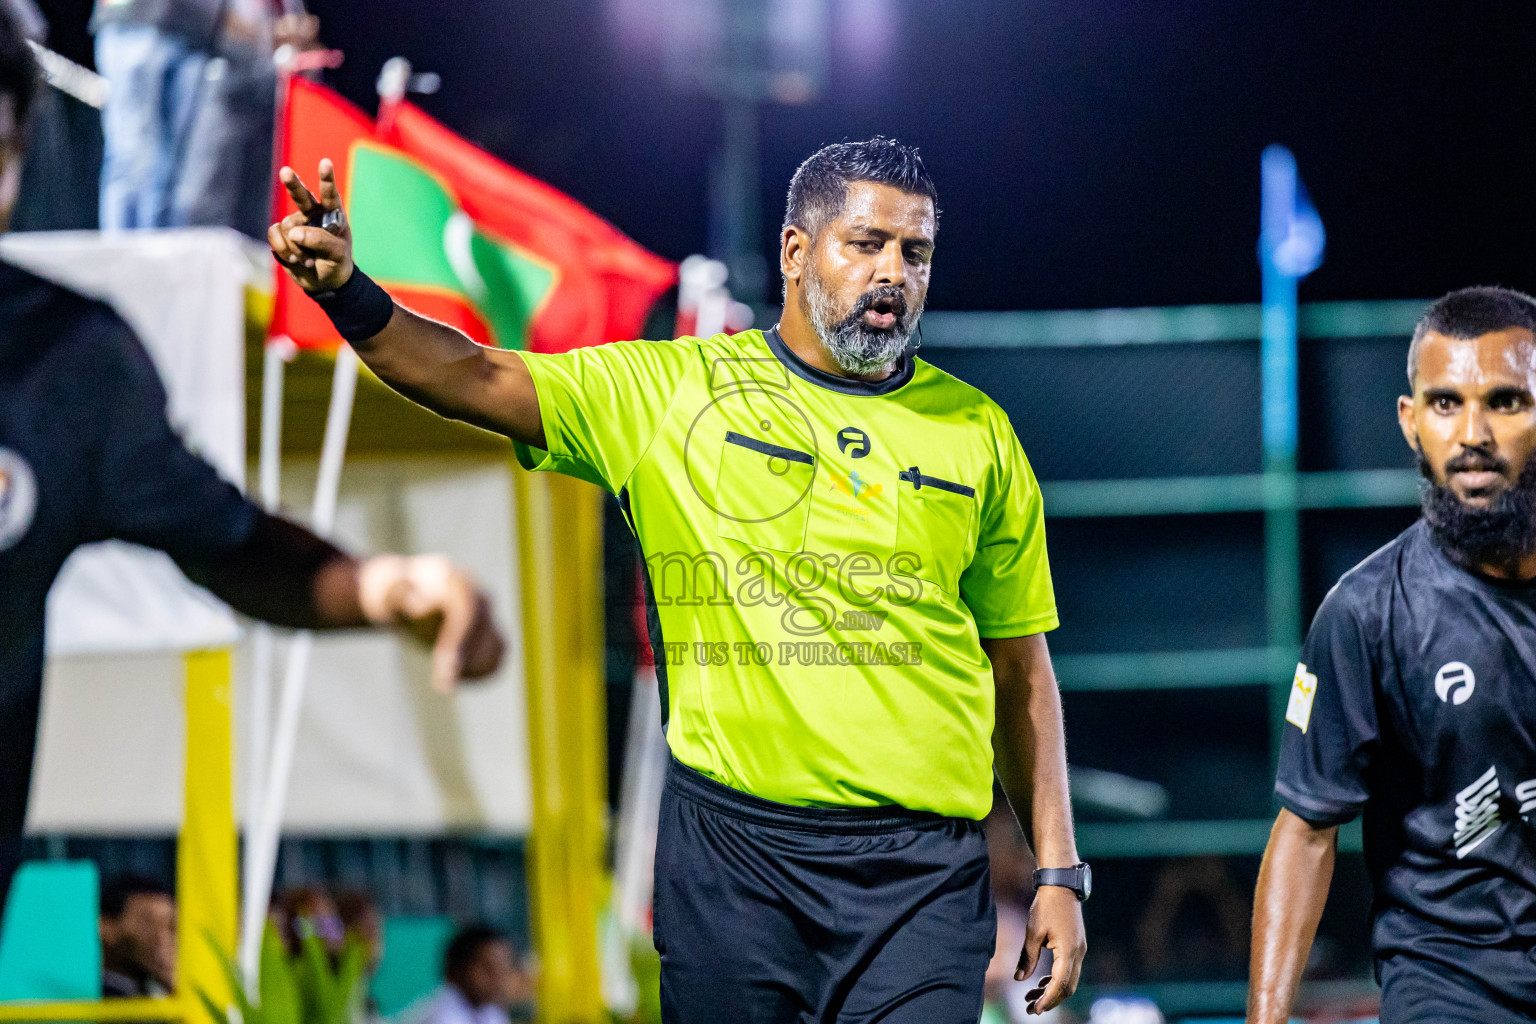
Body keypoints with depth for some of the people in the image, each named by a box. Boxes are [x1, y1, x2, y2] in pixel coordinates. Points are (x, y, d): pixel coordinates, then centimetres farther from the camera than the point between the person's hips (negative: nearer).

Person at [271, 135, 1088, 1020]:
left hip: (924, 868, 1)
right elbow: (477, 379, -5)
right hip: (730, 845, -1)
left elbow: (1021, 666, 13)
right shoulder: (671, 390, 5)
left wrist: (1059, 872, 8)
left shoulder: (978, 433, 11)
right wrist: (346, 292, -23)